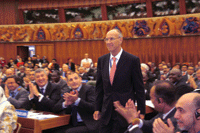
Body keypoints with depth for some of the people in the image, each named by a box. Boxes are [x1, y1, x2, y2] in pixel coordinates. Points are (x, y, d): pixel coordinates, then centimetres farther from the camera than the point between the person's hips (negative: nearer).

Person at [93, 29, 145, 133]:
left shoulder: (132, 60, -8)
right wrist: (97, 109, 9)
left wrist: (141, 112, -4)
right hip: (106, 112, 4)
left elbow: (139, 89, -5)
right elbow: (99, 87, 12)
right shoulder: (102, 60, 7)